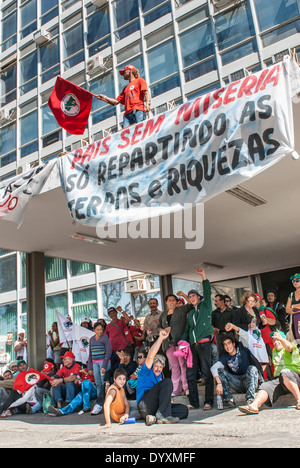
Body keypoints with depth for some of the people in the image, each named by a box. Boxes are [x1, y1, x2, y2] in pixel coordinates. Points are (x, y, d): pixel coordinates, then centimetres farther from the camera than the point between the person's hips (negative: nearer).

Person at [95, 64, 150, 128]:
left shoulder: (139, 80, 17)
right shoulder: (126, 88, 34)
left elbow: (146, 92, 0)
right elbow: (116, 102, 30)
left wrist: (147, 103, -18)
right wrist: (104, 97, 25)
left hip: (138, 110, -5)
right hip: (127, 114, 5)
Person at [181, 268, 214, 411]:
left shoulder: (205, 306, 9)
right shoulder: (190, 313, 24)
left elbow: (207, 293, -5)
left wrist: (203, 276, -11)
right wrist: (182, 342, 11)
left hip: (204, 344, -6)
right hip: (192, 345, 6)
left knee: (206, 373, -5)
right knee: (190, 375, 2)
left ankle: (208, 402, 2)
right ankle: (193, 402, 10)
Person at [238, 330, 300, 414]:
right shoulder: (274, 351, 26)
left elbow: (289, 347, -24)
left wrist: (280, 338, -42)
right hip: (279, 380, 6)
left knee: (284, 373, -37)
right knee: (266, 386, -21)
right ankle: (254, 405, -41)